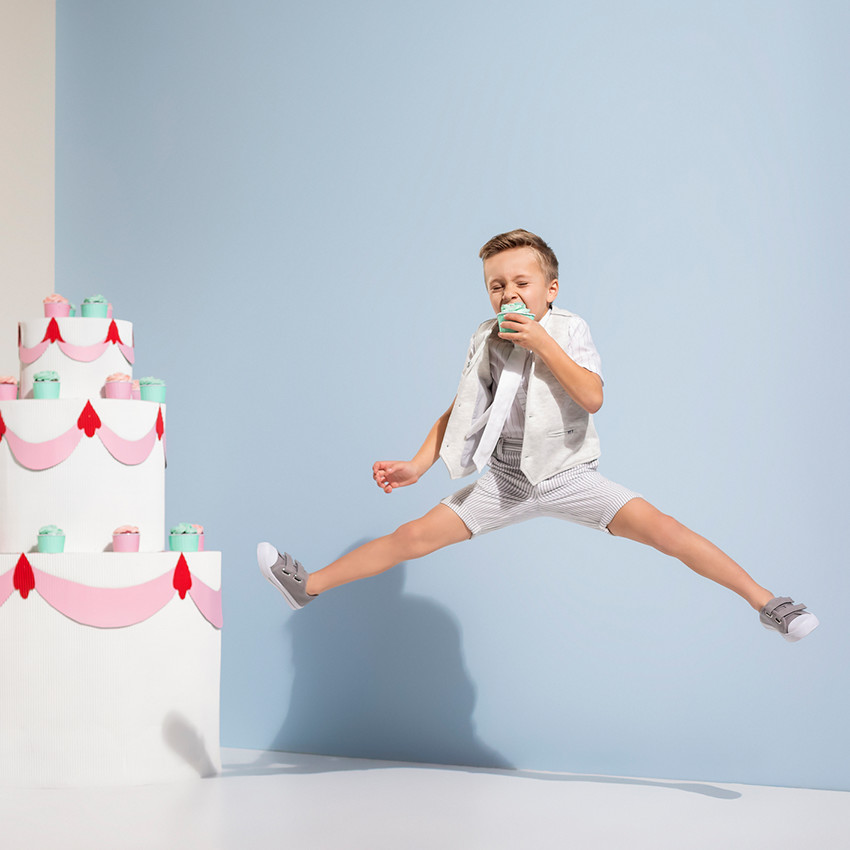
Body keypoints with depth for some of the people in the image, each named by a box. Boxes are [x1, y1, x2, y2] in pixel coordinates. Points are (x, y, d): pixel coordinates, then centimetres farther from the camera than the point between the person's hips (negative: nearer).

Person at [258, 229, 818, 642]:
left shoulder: (571, 330, -7)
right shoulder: (487, 341, 1)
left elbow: (592, 398, -21)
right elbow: (460, 412, 9)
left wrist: (542, 343, -23)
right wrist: (418, 465, 0)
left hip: (570, 476, -3)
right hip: (506, 480, 3)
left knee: (657, 526, -21)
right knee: (415, 536, -3)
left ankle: (763, 599, -16)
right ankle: (309, 586, 6)